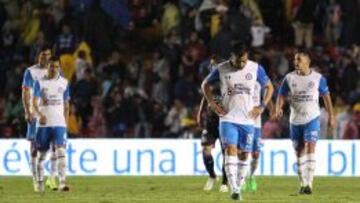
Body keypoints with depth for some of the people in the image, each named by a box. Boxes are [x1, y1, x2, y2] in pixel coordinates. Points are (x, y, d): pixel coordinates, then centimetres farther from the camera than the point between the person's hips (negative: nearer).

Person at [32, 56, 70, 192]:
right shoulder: (40, 83, 1)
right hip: (43, 124, 0)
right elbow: (34, 102, -6)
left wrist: (66, 122, 10)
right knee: (41, 154, 6)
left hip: (59, 124, 0)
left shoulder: (64, 83, 8)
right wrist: (39, 115, -25)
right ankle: (40, 182, 18)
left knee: (60, 152, -14)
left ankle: (62, 182, -20)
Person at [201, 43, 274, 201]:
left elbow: (269, 87, 11)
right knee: (230, 150, -16)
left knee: (244, 154, 5)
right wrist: (212, 103, -2)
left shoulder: (256, 68, -2)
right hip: (228, 118, -2)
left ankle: (239, 186, 18)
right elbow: (205, 84, 11)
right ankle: (234, 190, -22)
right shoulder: (221, 69, -4)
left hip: (248, 120, 2)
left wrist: (262, 106, -1)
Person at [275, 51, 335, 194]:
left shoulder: (318, 78, -1)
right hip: (295, 120, 3)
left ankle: (309, 183, -22)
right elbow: (282, 95, 1)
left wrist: (331, 116, 11)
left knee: (310, 147, -18)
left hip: (312, 119, -3)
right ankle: (302, 183, 21)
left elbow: (326, 96, 9)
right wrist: (278, 108, -19)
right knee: (299, 151, 8)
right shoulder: (289, 78, 1)